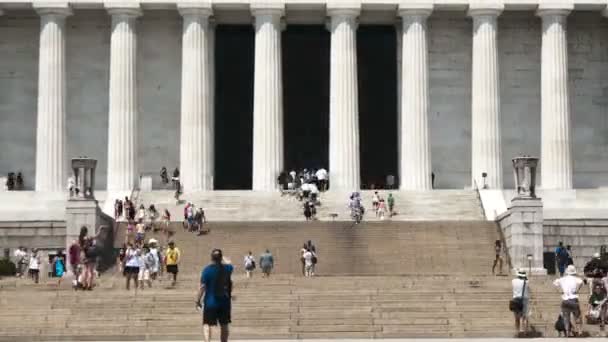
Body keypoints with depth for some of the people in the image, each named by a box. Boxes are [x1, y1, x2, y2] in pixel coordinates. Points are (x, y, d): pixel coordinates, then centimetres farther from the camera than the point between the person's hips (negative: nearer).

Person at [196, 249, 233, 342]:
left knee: (207, 324, -1)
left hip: (210, 302, -3)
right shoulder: (227, 268, 0)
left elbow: (202, 287, -13)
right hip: (225, 302, 3)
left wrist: (197, 300, -5)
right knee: (224, 325, 13)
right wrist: (223, 261, 43)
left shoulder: (207, 269, -11)